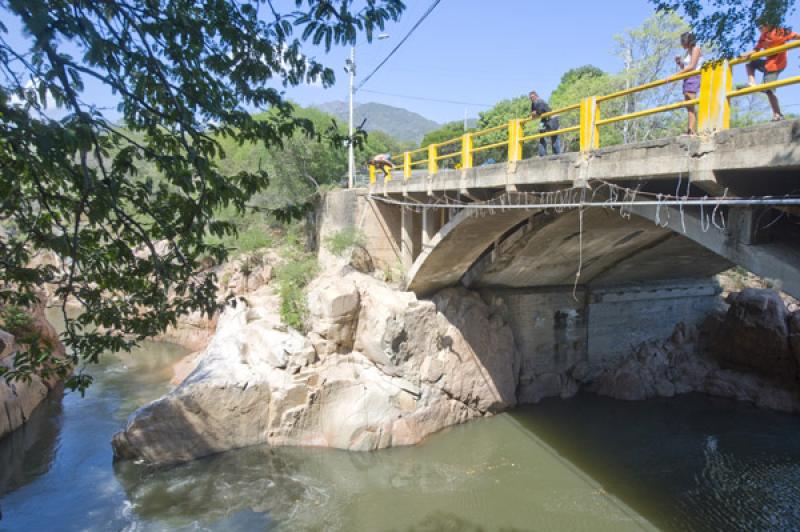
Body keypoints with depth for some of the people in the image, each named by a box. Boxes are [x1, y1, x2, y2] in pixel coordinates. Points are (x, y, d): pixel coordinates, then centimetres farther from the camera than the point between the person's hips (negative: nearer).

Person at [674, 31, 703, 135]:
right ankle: (693, 130, 0)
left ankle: (692, 131, -23)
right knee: (689, 107, 2)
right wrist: (680, 62, 5)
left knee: (691, 106, -17)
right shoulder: (688, 52, 21)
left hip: (693, 78, -9)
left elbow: (692, 66, -13)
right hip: (687, 79, 9)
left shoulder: (696, 49, -3)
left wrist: (677, 74, -16)